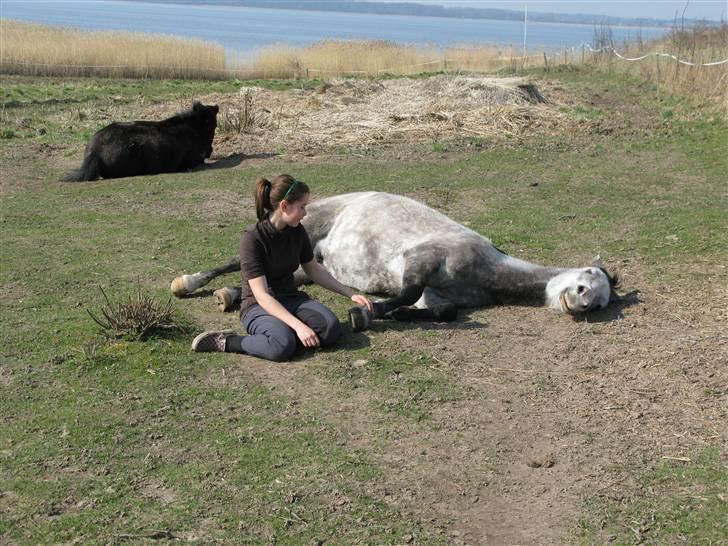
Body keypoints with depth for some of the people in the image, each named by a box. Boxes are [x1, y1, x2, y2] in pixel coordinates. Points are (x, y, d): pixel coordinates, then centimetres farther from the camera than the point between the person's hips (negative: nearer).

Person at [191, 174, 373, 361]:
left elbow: (313, 269, 15)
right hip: (259, 306, -5)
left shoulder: (297, 231, -1)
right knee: (283, 346, -36)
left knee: (331, 328, -23)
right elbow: (262, 296, -24)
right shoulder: (252, 238, -20)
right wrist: (298, 325, -32)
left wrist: (350, 294, 9)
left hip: (291, 298, 6)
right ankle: (226, 342, -14)